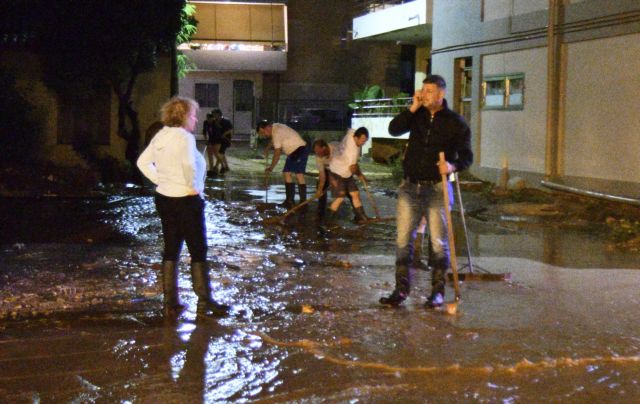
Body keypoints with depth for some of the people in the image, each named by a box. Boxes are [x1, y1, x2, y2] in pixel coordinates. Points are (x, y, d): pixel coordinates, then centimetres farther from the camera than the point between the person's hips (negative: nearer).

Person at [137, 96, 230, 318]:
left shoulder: (160, 136, 7)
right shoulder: (184, 137, -18)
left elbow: (142, 162, 14)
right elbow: (188, 164, -35)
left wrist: (160, 180, 10)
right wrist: (193, 186, -20)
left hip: (164, 198, 8)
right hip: (187, 200, -8)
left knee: (171, 250, 13)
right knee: (198, 251, 3)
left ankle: (170, 303, 16)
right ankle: (204, 302, 9)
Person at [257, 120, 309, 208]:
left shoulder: (277, 133, -22)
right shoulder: (275, 128, 8)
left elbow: (277, 153, -18)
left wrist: (271, 167, -10)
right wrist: (267, 148, 36)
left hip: (300, 150, -11)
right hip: (293, 152, 11)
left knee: (299, 175, -16)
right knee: (287, 173, 9)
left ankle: (303, 203, -18)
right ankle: (289, 201, 13)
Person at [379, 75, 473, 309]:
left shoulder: (455, 123, -1)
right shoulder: (417, 116, 8)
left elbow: (467, 155, -1)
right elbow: (394, 129, -6)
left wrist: (453, 165, -21)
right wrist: (413, 108, -11)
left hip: (436, 188, -3)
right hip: (410, 186, 3)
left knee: (438, 242, 2)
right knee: (403, 240, 2)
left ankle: (437, 291, 11)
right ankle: (401, 289, 9)